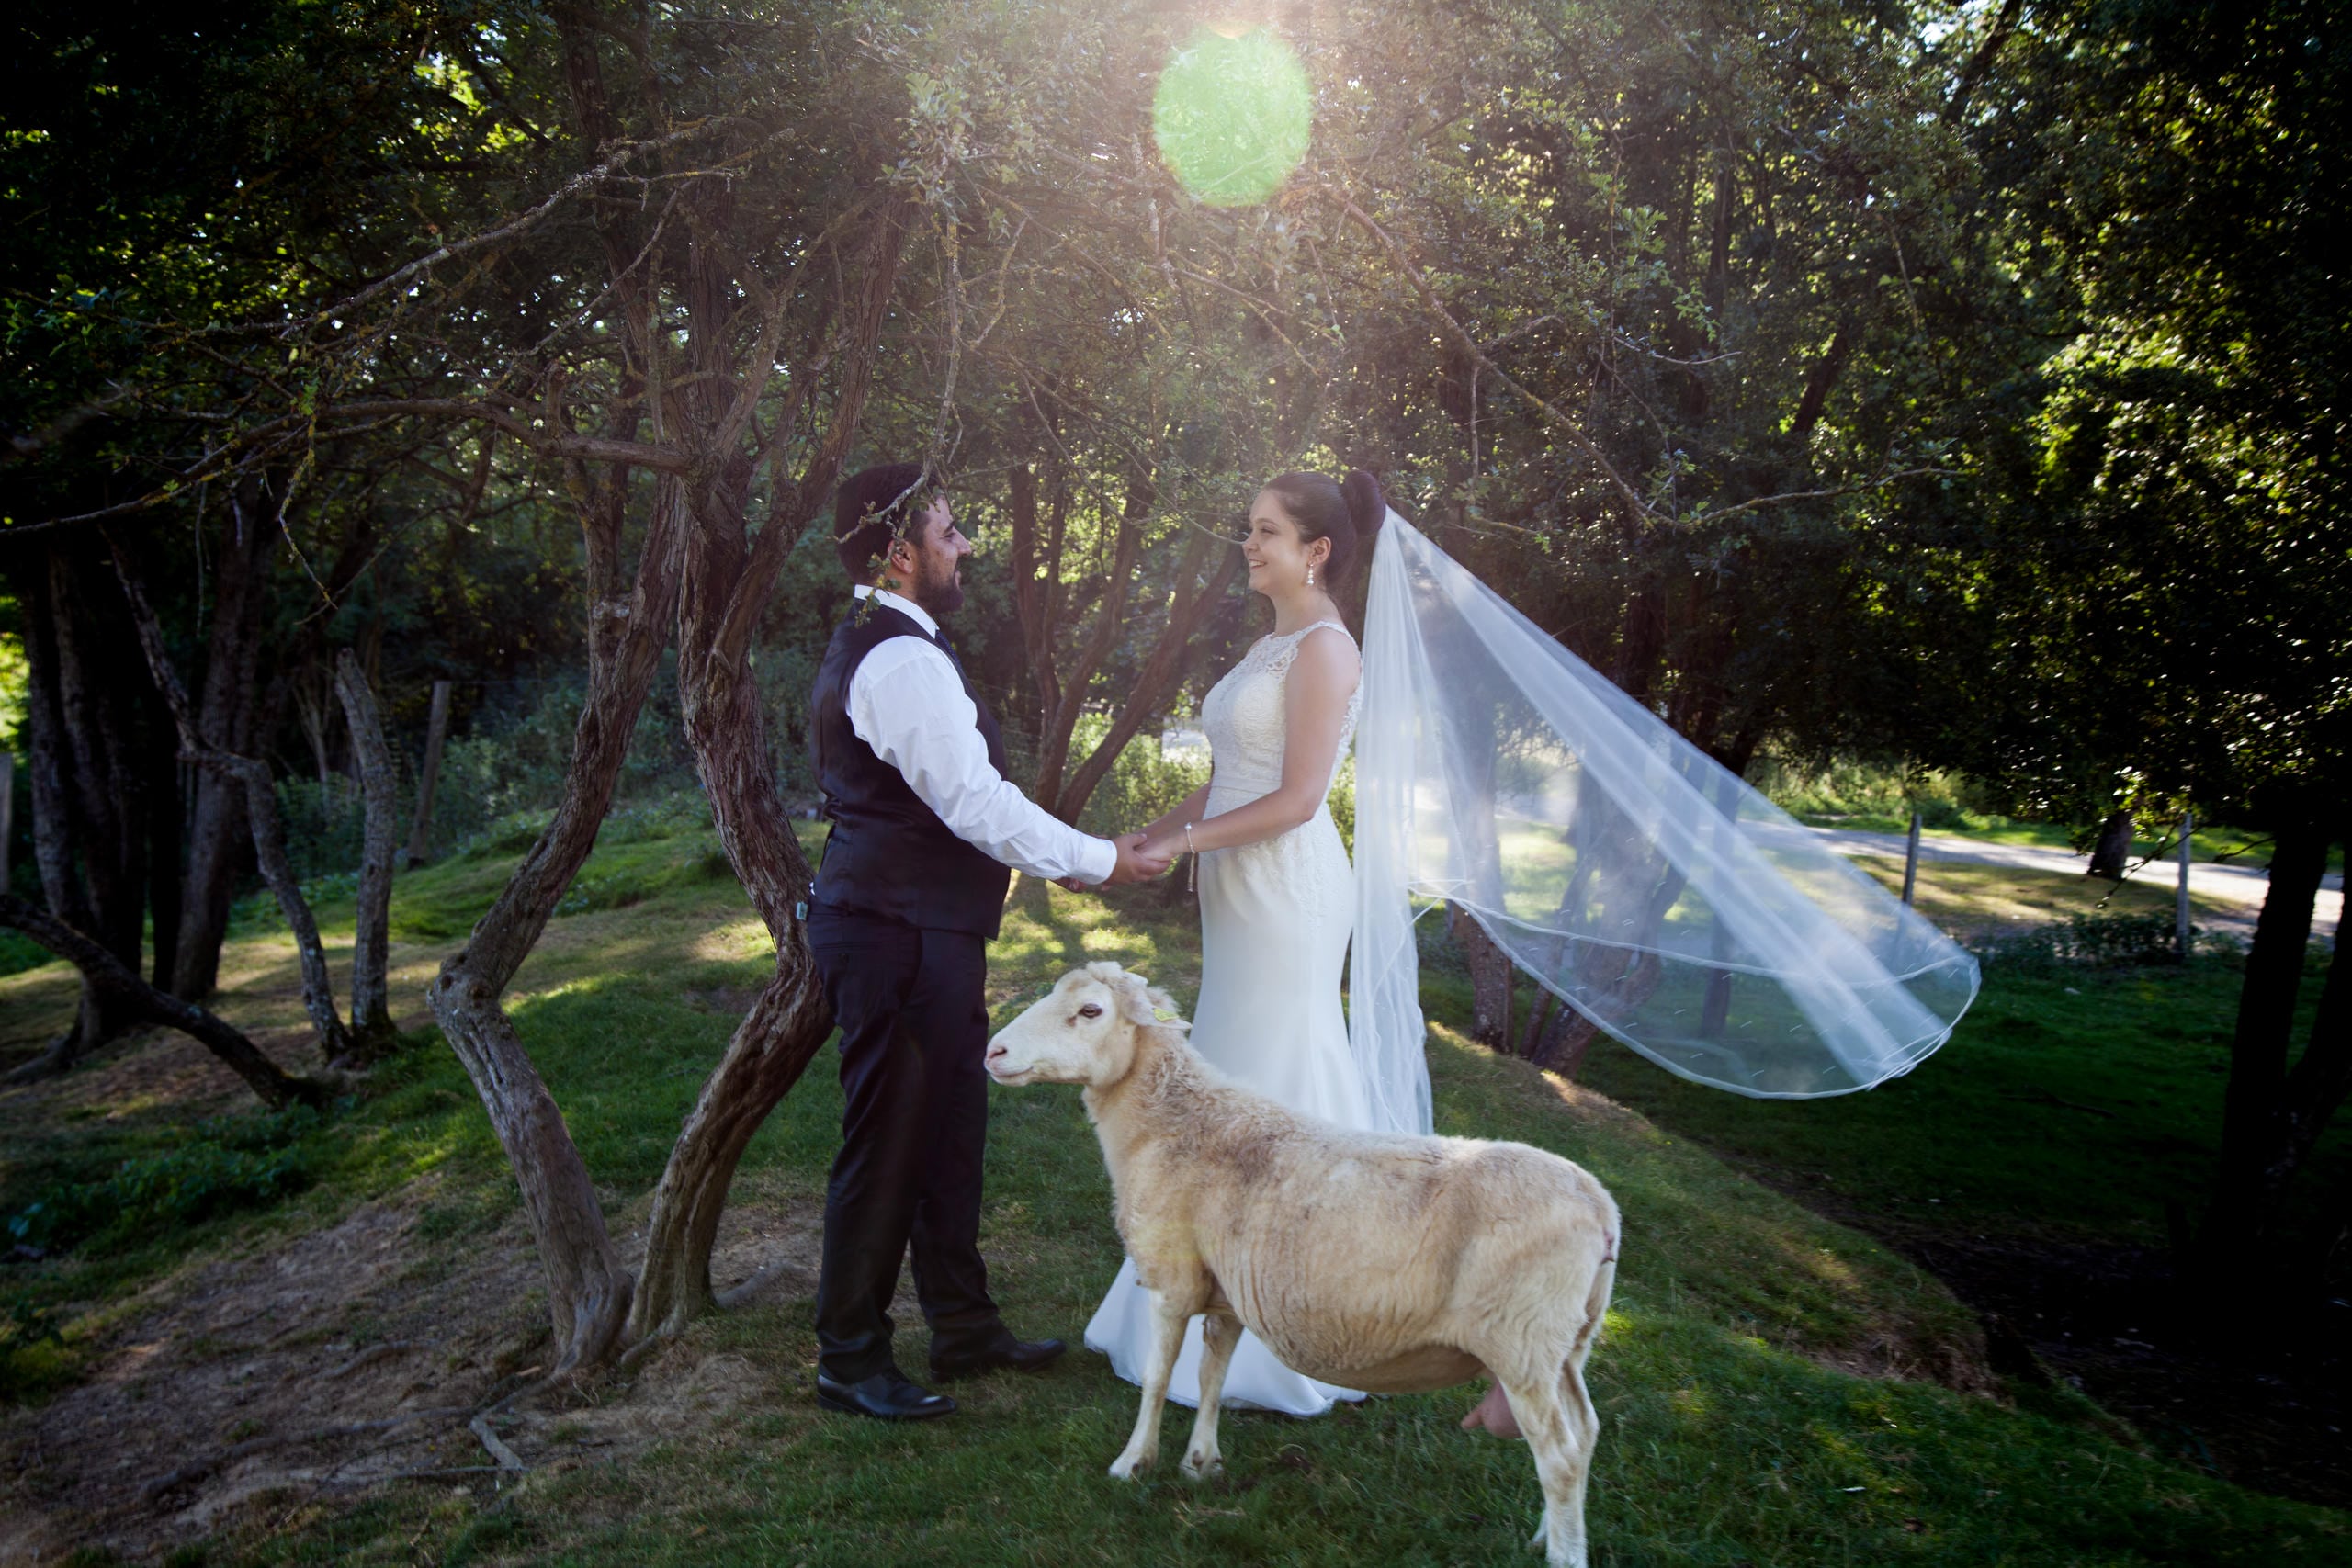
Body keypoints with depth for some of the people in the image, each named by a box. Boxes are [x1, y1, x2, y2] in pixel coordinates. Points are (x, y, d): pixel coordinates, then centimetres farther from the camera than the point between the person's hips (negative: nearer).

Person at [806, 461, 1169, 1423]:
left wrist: (1073, 858, 18)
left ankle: (964, 1327, 31)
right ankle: (849, 1361, 16)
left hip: (918, 930, 11)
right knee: (887, 1146, 1)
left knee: (949, 1129, 17)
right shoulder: (906, 661, -19)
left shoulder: (873, 649, 16)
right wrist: (1098, 861, -10)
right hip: (900, 938, -11)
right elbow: (977, 803, -22)